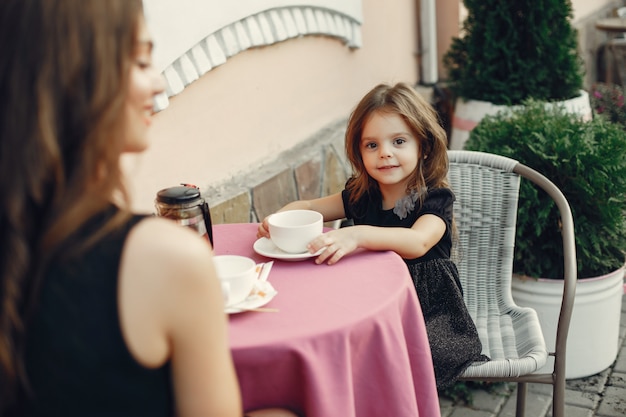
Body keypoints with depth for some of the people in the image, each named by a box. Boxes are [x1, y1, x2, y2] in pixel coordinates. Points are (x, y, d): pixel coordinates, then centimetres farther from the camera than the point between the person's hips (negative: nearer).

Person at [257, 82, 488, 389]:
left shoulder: (436, 200, -13)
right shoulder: (361, 195, 5)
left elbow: (418, 242, -33)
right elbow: (307, 207, 12)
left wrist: (357, 235, -49)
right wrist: (278, 219, -12)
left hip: (428, 310, -5)